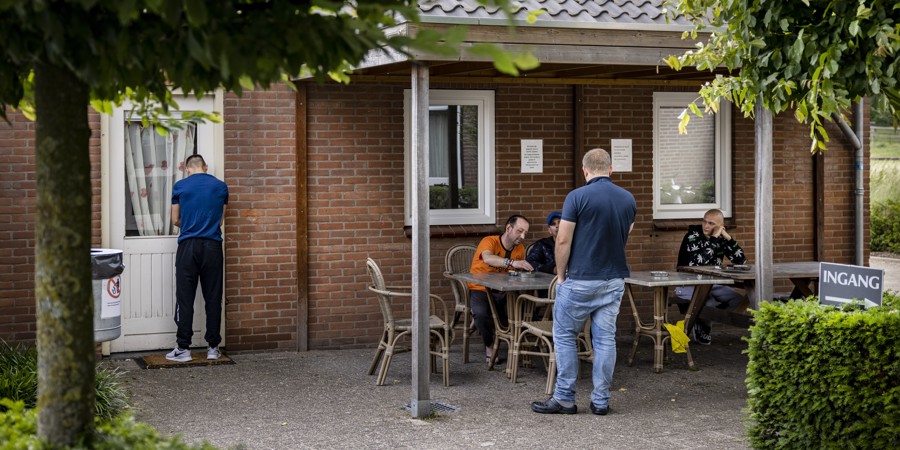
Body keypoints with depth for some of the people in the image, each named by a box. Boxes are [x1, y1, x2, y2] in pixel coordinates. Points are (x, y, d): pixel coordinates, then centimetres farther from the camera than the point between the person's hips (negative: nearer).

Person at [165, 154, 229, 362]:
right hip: (213, 247, 1)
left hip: (188, 246, -1)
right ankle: (213, 347, 9)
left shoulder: (180, 186, 3)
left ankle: (183, 348, 0)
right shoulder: (221, 186, 7)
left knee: (185, 298, 1)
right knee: (213, 298, 6)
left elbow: (175, 220, 11)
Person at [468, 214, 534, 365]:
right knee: (481, 313, -35)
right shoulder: (489, 241, -16)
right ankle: (489, 346, -7)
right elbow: (487, 258, -40)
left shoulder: (519, 249, 2)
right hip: (480, 289, -5)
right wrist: (512, 262, -53)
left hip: (502, 292, 5)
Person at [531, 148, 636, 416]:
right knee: (605, 339, 7)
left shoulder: (577, 197, -13)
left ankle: (564, 399, 8)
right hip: (614, 280, 5)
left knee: (565, 336, 7)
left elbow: (563, 240, -12)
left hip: (580, 280, -5)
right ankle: (601, 401, 9)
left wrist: (561, 274, -1)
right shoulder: (628, 200, 4)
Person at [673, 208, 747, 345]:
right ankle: (699, 326, 2)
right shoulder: (693, 236, -15)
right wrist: (714, 239, -27)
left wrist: (728, 238, -14)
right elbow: (699, 262, -31)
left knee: (739, 300, -12)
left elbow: (741, 261, -5)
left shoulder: (721, 238, 1)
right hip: (688, 286, -6)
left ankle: (703, 321, 4)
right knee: (711, 304, -32)